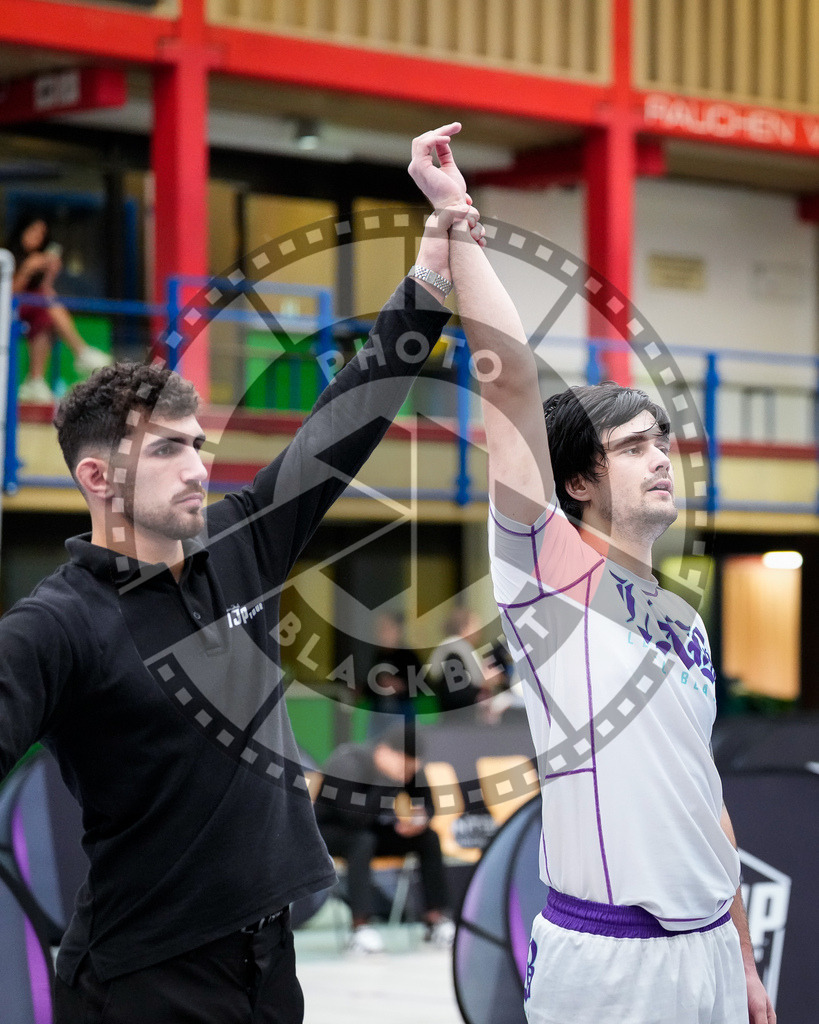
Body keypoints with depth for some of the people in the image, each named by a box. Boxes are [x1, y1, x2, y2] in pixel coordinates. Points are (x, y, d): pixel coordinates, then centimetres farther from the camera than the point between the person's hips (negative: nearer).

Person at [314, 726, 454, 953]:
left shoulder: (412, 768, -9)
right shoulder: (348, 762, -29)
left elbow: (427, 804, 3)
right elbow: (357, 818, -37)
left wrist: (421, 819, -21)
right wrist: (387, 781, -42)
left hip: (372, 831, 7)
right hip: (328, 831, -7)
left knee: (427, 837, -13)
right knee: (363, 840, -39)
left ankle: (436, 918, -11)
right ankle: (361, 925, -41)